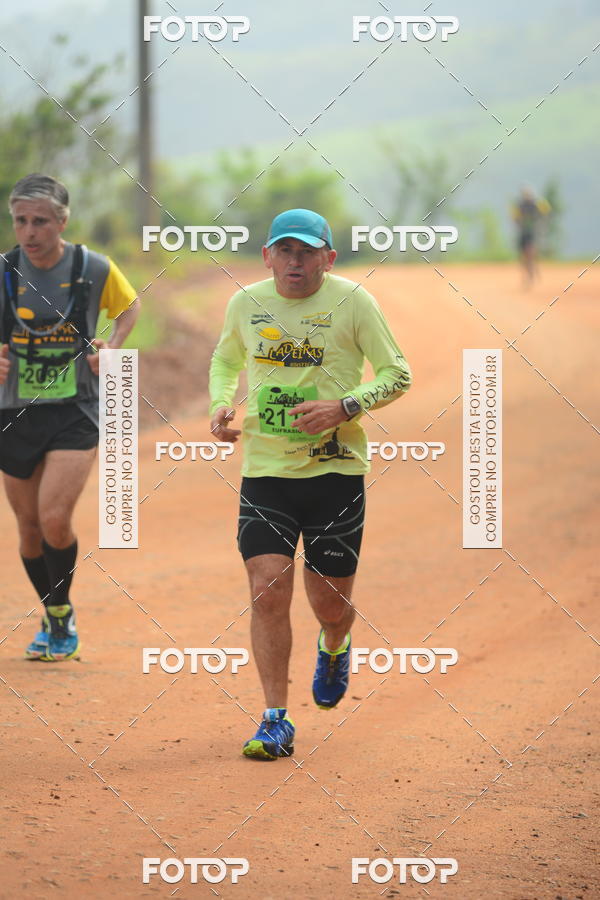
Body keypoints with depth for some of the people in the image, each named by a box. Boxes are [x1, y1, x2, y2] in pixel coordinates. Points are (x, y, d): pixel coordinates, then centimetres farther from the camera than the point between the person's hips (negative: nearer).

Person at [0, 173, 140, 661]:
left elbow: (130, 306, 14)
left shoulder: (95, 269, -7)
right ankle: (53, 620, 31)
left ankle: (63, 612, 7)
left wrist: (111, 348, -3)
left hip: (75, 414, -2)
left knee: (55, 519, -17)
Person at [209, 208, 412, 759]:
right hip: (265, 471, 2)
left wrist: (344, 407, -17)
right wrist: (221, 403, 3)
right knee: (268, 593, -11)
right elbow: (226, 360, 23)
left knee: (330, 602, 6)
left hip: (336, 471, -2)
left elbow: (397, 375, -1)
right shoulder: (246, 305, 4)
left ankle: (334, 649, 44)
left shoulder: (352, 302, -5)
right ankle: (276, 722, -5)